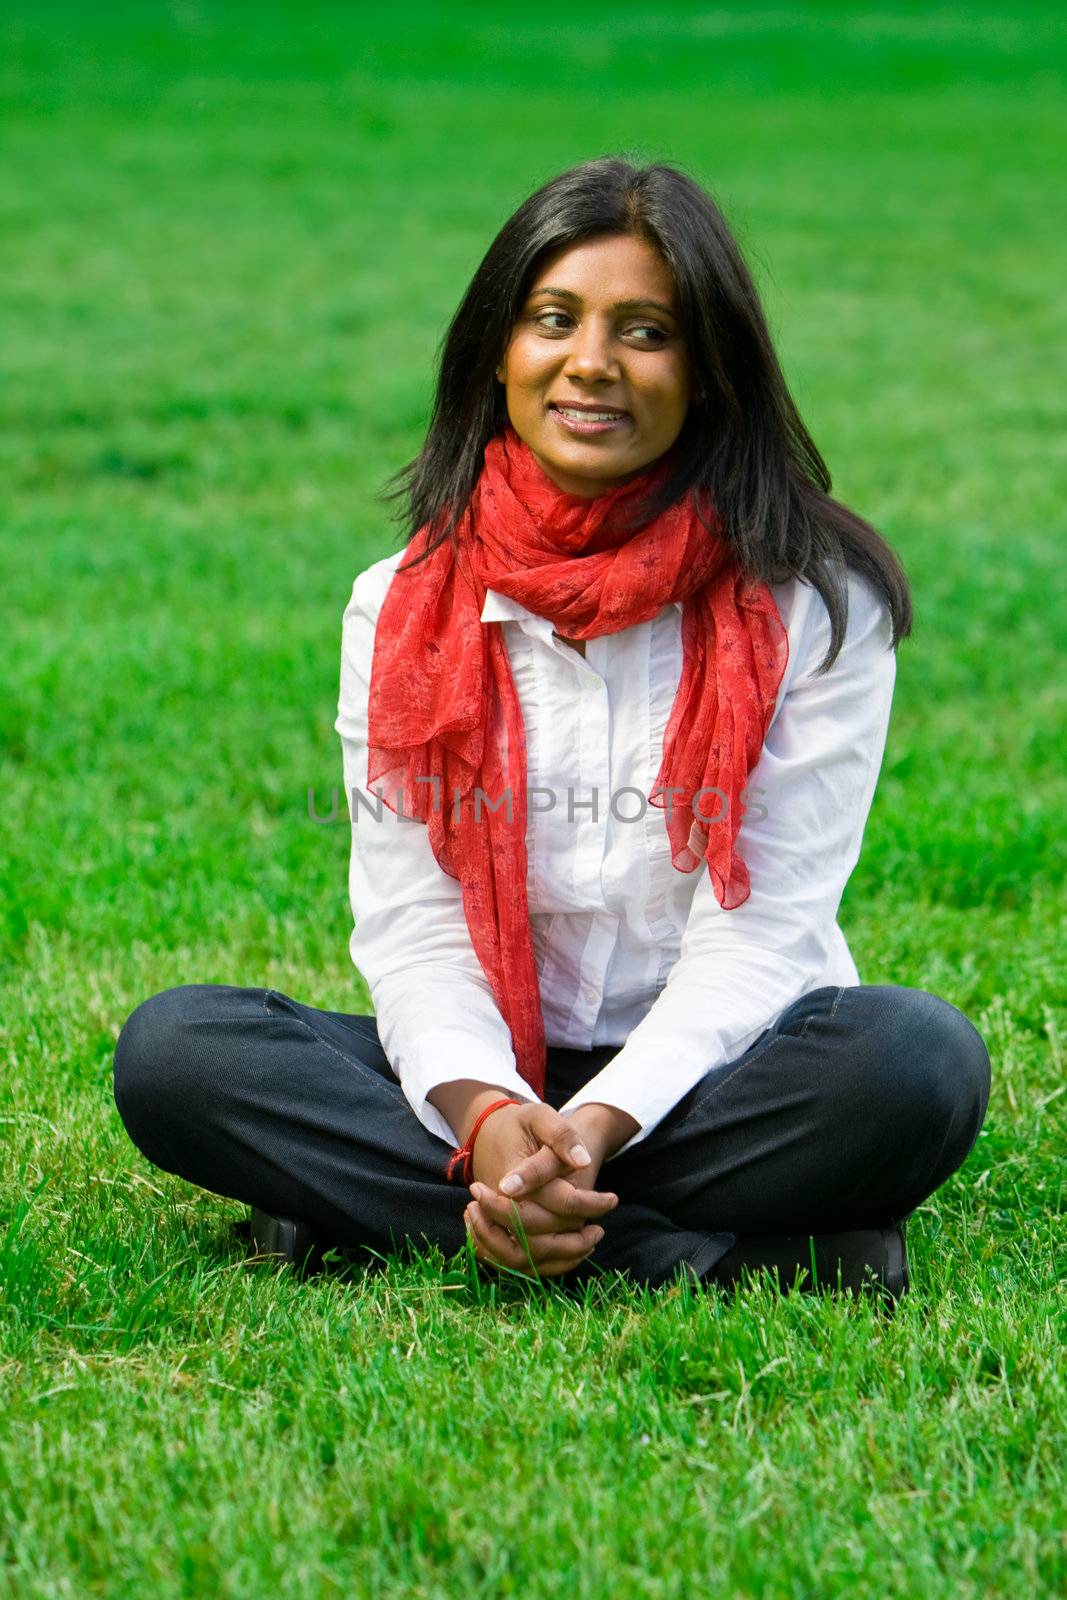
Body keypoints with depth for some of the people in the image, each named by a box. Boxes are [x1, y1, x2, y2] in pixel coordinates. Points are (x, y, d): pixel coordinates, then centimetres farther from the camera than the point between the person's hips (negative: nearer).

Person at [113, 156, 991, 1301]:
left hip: (709, 1073, -2)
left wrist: (600, 1125, -27)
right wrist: (486, 1115, -24)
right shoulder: (404, 606, 4)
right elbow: (411, 924, -2)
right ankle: (712, 1255, -28)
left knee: (919, 1057, -33)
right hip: (487, 1074, 3)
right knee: (174, 1047, -23)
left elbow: (763, 926, -10)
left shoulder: (815, 601, -4)